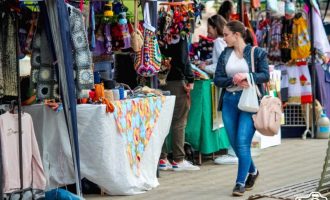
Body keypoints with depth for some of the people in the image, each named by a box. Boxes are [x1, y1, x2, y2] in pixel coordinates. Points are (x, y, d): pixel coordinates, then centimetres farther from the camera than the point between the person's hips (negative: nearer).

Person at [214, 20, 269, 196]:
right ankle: (252, 171, 33)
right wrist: (233, 80, -13)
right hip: (229, 101, 5)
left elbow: (265, 75, -7)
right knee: (235, 143, 8)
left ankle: (241, 182, -4)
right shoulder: (225, 54, 10)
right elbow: (217, 79, 5)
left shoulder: (257, 53, -1)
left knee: (242, 142, -12)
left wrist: (246, 76, -21)